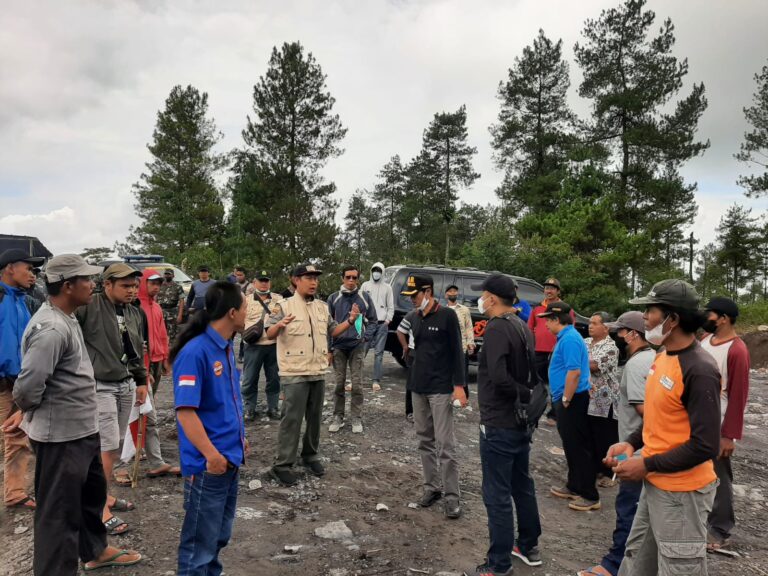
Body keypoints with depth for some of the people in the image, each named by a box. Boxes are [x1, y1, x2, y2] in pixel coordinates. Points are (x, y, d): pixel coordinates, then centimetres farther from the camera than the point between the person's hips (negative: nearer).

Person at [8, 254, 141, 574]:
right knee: (59, 510, 4)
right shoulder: (51, 328, -25)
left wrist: (26, 412, 11)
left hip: (82, 429, 10)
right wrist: (29, 412, -9)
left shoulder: (65, 319, 8)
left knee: (92, 491, 25)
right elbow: (28, 385, -29)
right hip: (61, 435, -10)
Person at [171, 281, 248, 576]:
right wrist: (211, 453, -25)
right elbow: (185, 411, -23)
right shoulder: (195, 351, -20)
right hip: (208, 464, -8)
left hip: (231, 458, 8)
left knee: (220, 535, 22)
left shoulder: (227, 348, 6)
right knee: (200, 541, 7)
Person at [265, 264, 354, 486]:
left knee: (314, 417, 15)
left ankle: (310, 456, 31)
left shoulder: (322, 307, 10)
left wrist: (350, 321, 3)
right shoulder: (285, 306, -7)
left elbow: (332, 331, 18)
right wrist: (279, 325, -31)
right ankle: (282, 465, 5)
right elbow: (269, 335, -9)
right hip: (294, 373, -6)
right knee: (292, 419, -4)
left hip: (318, 372, 6)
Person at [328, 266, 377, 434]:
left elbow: (373, 320, 10)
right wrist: (329, 347, 1)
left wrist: (366, 337, -3)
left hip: (357, 346, -1)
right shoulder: (333, 298, 3)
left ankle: (357, 419, 10)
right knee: (339, 383, 6)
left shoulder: (365, 297, 2)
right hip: (338, 346, 1)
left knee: (357, 384, 1)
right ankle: (338, 417, 16)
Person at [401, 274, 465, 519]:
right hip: (418, 388, 7)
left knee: (445, 444, -5)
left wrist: (459, 386, -13)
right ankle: (431, 487, 23)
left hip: (441, 389, -6)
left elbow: (457, 352, -9)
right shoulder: (416, 318, 11)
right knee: (424, 441, 12)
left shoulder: (447, 316, -8)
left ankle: (452, 496, 4)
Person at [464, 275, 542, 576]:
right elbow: (531, 371, 13)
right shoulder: (523, 327, 8)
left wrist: (526, 395, -16)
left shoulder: (496, 328, -19)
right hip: (521, 421, 9)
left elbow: (499, 377, -30)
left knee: (497, 494, 2)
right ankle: (529, 546, 36)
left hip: (499, 424, -9)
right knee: (522, 485, 21)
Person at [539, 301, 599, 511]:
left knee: (578, 447, -3)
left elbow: (574, 372, -26)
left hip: (572, 400, -10)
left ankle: (589, 496, 5)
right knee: (571, 444, 18)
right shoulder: (566, 337, 13)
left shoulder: (569, 339, -19)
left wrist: (566, 400, -19)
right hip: (567, 399, 10)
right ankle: (574, 486, 30)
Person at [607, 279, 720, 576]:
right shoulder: (662, 356, 5)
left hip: (681, 493, -8)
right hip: (654, 484, 9)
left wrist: (646, 465, -19)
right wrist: (631, 443, 2)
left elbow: (705, 446, -25)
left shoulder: (699, 370, -24)